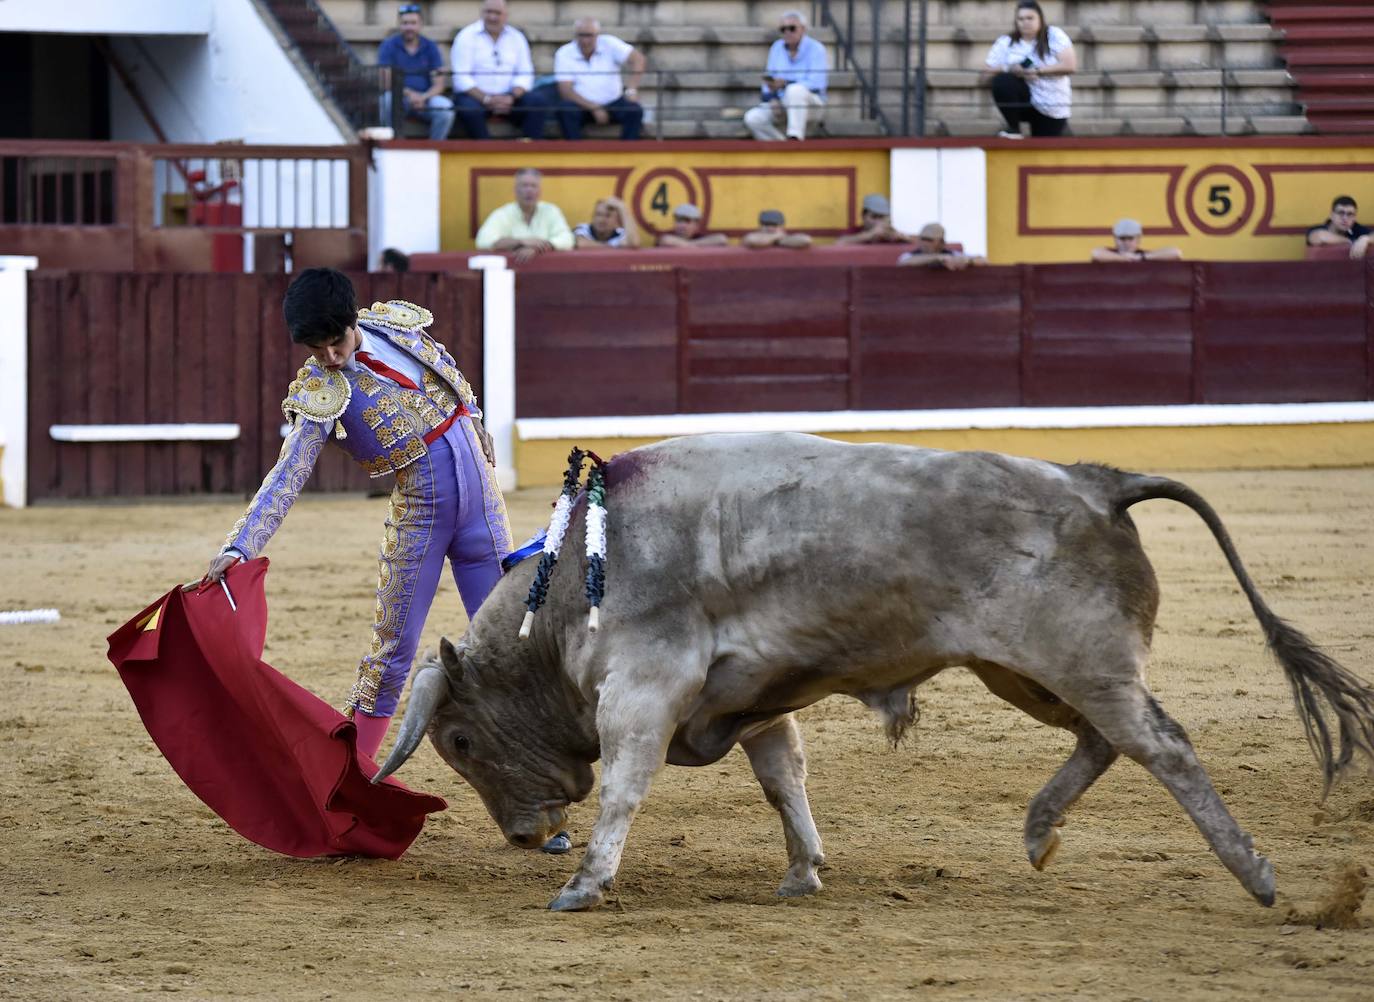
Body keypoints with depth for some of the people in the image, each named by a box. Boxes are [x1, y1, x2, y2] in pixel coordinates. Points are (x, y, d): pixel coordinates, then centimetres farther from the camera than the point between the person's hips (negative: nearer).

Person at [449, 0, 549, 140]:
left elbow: (525, 75, 3)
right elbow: (462, 78, -9)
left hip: (508, 98, 3)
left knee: (538, 102, -22)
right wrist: (487, 99, -21)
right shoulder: (466, 37, -1)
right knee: (469, 109, -37)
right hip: (476, 95, -3)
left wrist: (511, 97, -17)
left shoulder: (517, 38, 9)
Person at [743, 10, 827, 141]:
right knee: (752, 118, -18)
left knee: (795, 90, -39)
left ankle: (795, 138, -38)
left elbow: (816, 83, -20)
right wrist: (772, 99, -12)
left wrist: (785, 84, -32)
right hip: (781, 101, 5)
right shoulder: (776, 48, 8)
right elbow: (770, 81, 10)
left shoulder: (816, 49, -10)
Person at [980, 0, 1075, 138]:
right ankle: (1013, 129, -13)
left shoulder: (1054, 37, -3)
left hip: (1052, 109, 0)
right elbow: (986, 76, -8)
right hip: (1024, 101, 0)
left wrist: (1038, 71, -21)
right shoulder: (1006, 43, -2)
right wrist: (1009, 70, -28)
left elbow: (1070, 66, -14)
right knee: (1002, 80, -28)